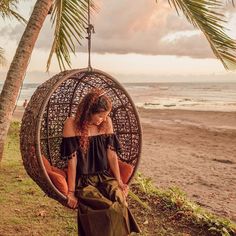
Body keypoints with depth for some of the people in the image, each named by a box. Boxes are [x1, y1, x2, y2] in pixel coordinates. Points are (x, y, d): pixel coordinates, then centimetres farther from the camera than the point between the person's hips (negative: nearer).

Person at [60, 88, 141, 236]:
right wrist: (71, 192, -10)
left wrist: (119, 181, 0)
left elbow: (112, 154, 4)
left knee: (119, 203, -25)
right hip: (83, 180, -3)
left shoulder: (106, 122, 3)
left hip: (105, 176, 3)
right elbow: (72, 160, -11)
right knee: (107, 208, -27)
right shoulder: (72, 124, -10)